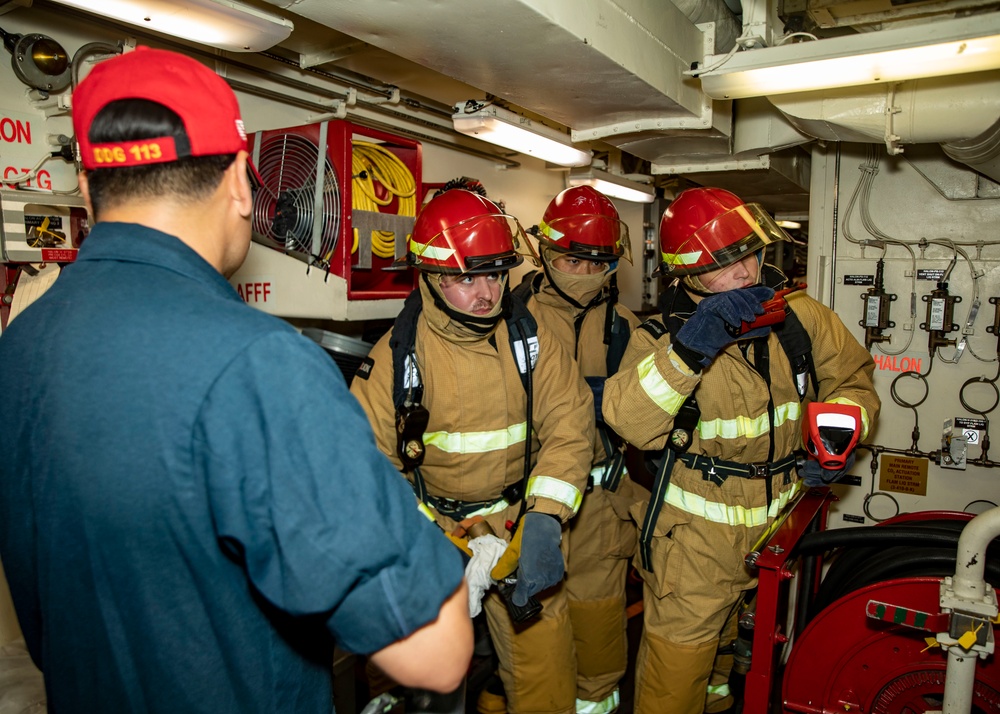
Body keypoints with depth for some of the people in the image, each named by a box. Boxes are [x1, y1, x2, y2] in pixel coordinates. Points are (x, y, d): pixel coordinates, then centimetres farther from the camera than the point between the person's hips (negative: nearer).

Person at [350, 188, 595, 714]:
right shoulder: (399, 353, -10)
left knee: (544, 669, 7)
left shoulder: (529, 337, -5)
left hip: (522, 528, 1)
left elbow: (568, 426, -10)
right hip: (436, 529, 0)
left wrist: (544, 522, -23)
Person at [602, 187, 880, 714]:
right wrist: (691, 344, -40)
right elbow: (628, 421, -31)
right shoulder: (663, 336, -14)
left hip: (779, 522, 5)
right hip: (698, 535, -5)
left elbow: (853, 378, 13)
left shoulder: (800, 317, -1)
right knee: (679, 657, 4)